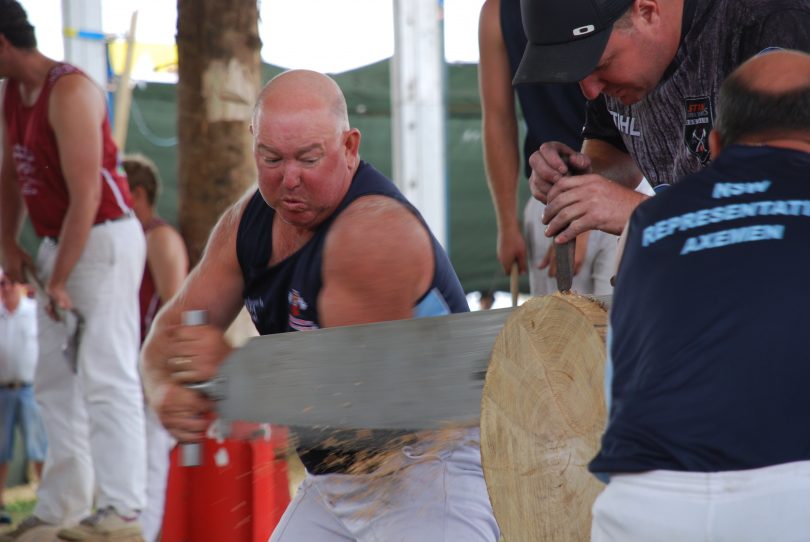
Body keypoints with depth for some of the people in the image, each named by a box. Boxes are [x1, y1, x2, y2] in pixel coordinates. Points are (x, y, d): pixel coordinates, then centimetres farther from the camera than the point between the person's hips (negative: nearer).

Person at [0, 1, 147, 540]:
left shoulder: (69, 92, -18)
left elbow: (85, 196, -23)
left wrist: (59, 280, -22)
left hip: (104, 239, -10)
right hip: (57, 242, 10)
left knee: (106, 377, -12)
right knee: (56, 382, 10)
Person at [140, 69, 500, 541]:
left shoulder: (375, 230, -22)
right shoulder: (247, 223, 5)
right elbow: (170, 333, 4)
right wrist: (166, 392, -19)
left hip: (432, 467, -8)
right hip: (332, 480, 8)